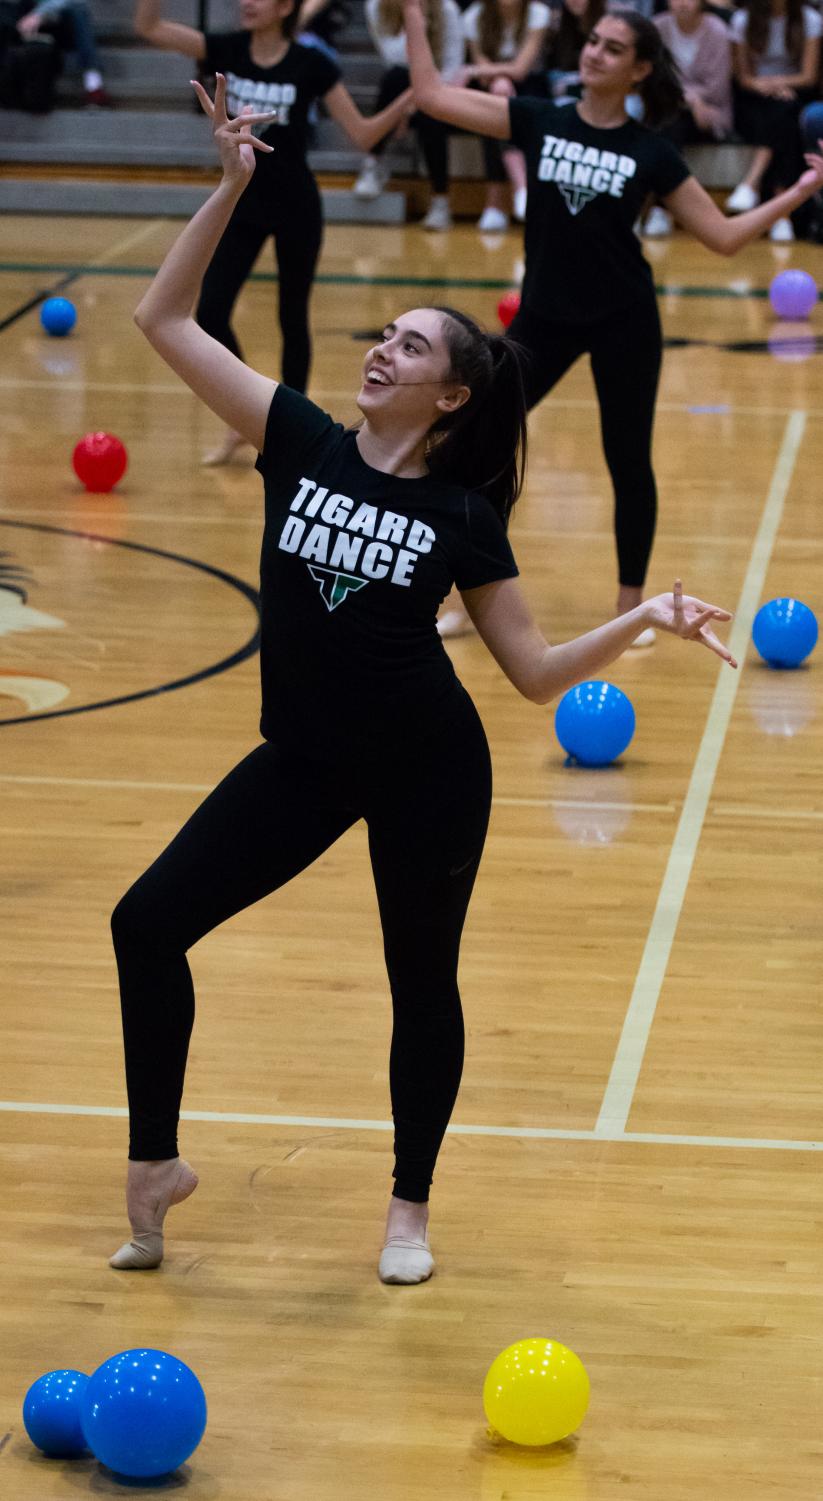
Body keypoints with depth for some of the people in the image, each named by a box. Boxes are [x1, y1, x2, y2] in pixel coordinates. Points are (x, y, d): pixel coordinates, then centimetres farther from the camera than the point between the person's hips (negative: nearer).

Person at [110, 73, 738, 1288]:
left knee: (421, 983, 8)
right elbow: (163, 320, -5)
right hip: (305, 760, 3)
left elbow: (539, 670, -3)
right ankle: (155, 1164, 10)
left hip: (425, 773, -3)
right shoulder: (303, 444, -4)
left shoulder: (461, 513, -8)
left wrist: (646, 619, -17)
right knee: (149, 923, -4)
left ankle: (412, 1209, 27)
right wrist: (231, 186, -12)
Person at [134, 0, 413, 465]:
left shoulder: (311, 64, -12)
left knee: (292, 319, 8)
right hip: (241, 203, 3)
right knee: (210, 314, -6)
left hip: (295, 207, -3)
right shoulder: (228, 50, -4)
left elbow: (363, 133, -10)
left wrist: (406, 102, -26)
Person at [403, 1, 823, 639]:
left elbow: (725, 234, -1)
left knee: (628, 462, 5)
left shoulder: (651, 153, -4)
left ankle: (631, 607, 21)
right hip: (544, 315, 2)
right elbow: (432, 94, -1)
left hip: (624, 322, -2)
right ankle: (465, 599, 12)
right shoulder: (538, 121, 0)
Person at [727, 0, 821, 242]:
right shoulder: (743, 20, 4)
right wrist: (762, 85, -17)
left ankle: (751, 184, -46)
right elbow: (743, 76, 4)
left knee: (782, 112, -35)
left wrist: (776, 82, -18)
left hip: (794, 98, 0)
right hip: (753, 103, 0)